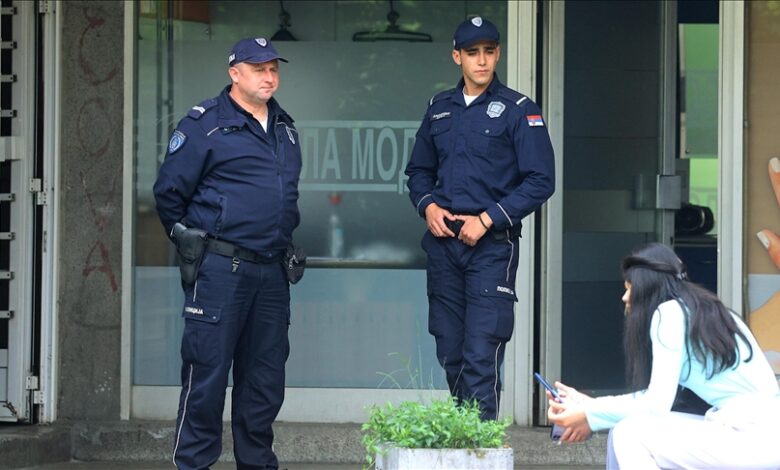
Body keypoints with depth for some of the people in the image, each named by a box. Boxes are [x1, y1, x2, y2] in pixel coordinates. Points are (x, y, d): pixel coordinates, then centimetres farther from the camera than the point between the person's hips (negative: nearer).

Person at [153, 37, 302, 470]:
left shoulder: (285, 129, 16)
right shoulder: (205, 124, -6)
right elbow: (169, 191, -4)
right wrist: (188, 239, 4)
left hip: (271, 271, 7)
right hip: (220, 269, -7)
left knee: (265, 378, 10)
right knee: (207, 374, -5)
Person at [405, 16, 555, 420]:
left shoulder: (519, 110, -2)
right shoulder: (440, 109, 13)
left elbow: (540, 181, -7)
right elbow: (418, 170, 22)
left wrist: (487, 220, -13)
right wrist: (427, 206, 1)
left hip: (492, 246, -5)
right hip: (443, 243, 5)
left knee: (480, 357, -12)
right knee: (450, 353, 9)